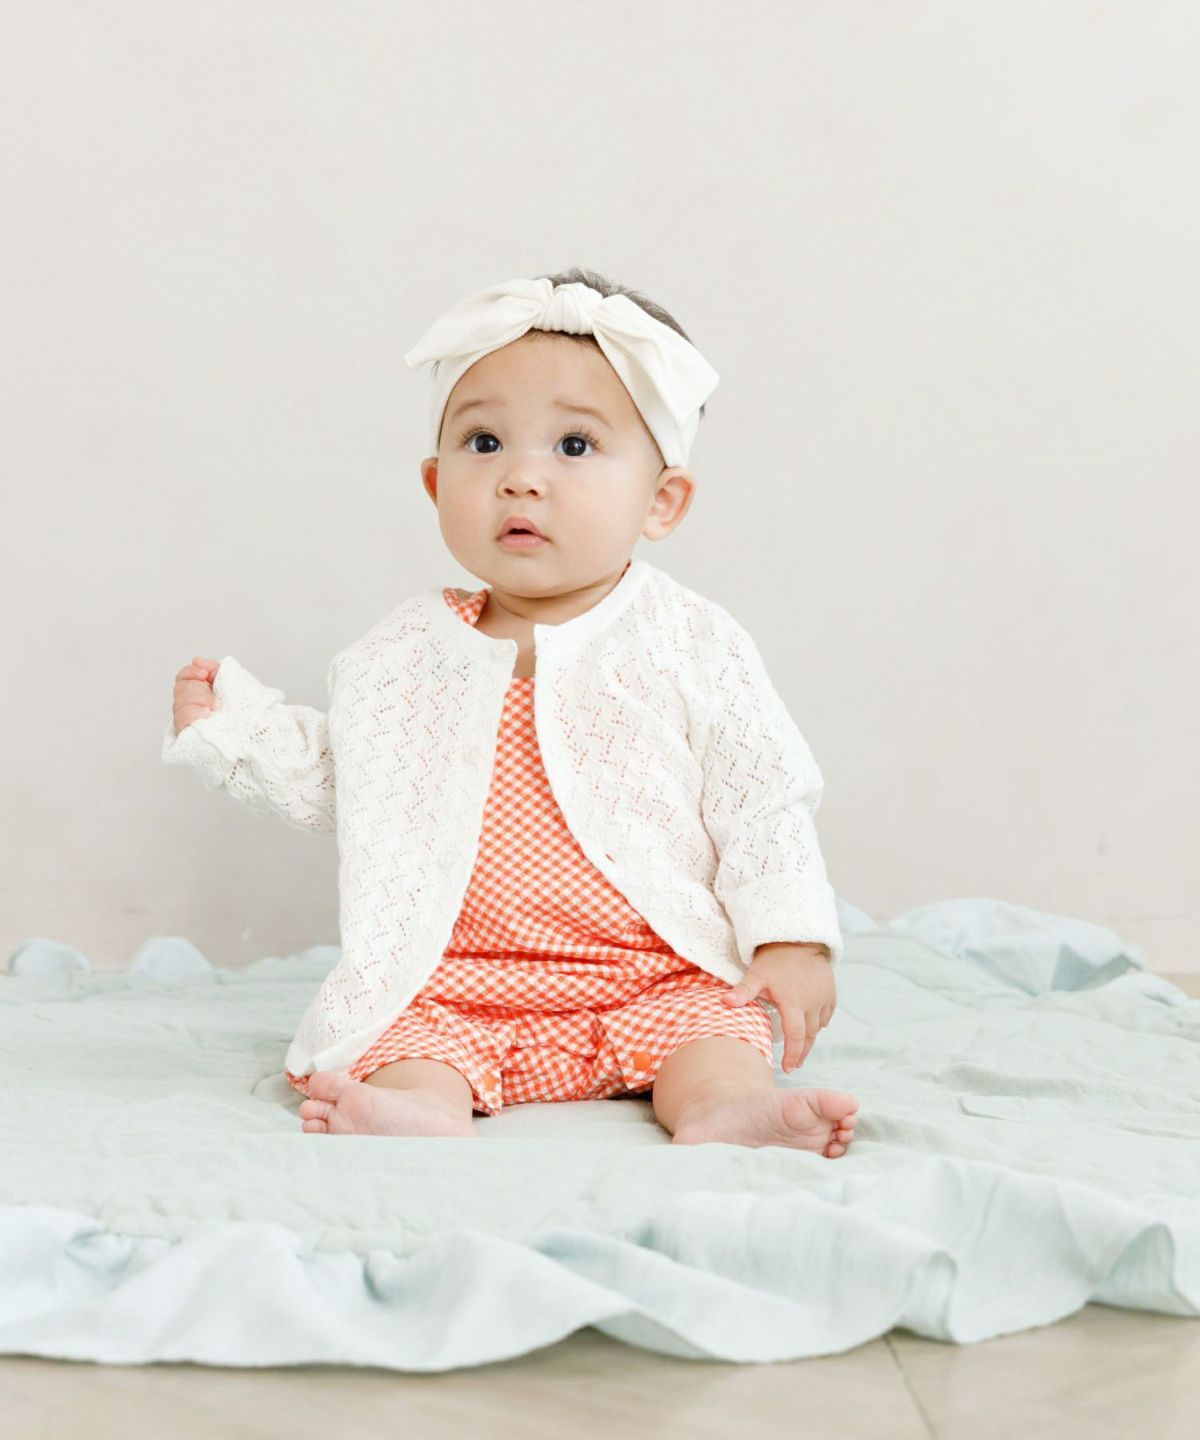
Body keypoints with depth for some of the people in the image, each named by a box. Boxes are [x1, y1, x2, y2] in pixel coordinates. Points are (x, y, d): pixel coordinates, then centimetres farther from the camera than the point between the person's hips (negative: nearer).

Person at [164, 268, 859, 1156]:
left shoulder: (691, 646, -2)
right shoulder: (406, 656, 6)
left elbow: (765, 799, 1)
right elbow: (331, 778, 19)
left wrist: (791, 939, -7)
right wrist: (231, 723, 9)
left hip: (659, 977, -1)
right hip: (455, 986, 2)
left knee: (717, 1028, -26)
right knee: (408, 1044, -24)